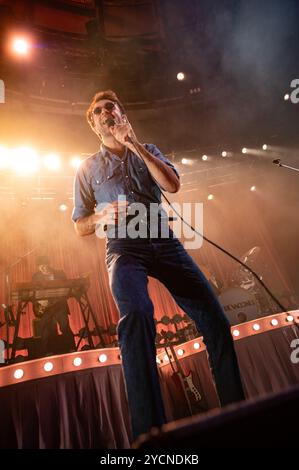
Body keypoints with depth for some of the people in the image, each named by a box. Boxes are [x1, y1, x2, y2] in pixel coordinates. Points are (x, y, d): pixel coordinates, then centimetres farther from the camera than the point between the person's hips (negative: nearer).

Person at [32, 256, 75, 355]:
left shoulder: (60, 274, 6)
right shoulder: (36, 277, 5)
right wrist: (39, 301, -19)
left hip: (59, 304, 0)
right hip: (44, 306, 0)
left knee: (64, 324, -19)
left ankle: (71, 350, -8)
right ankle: (48, 351, -9)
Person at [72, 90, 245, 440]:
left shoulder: (148, 151, 21)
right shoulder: (88, 169, 16)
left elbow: (173, 184, 0)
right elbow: (79, 226, 14)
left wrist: (135, 145, -3)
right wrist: (102, 217, -9)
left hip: (164, 242, 2)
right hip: (124, 248, -2)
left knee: (213, 316, -8)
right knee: (136, 316, -33)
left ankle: (235, 412, 10)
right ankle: (150, 431, -23)